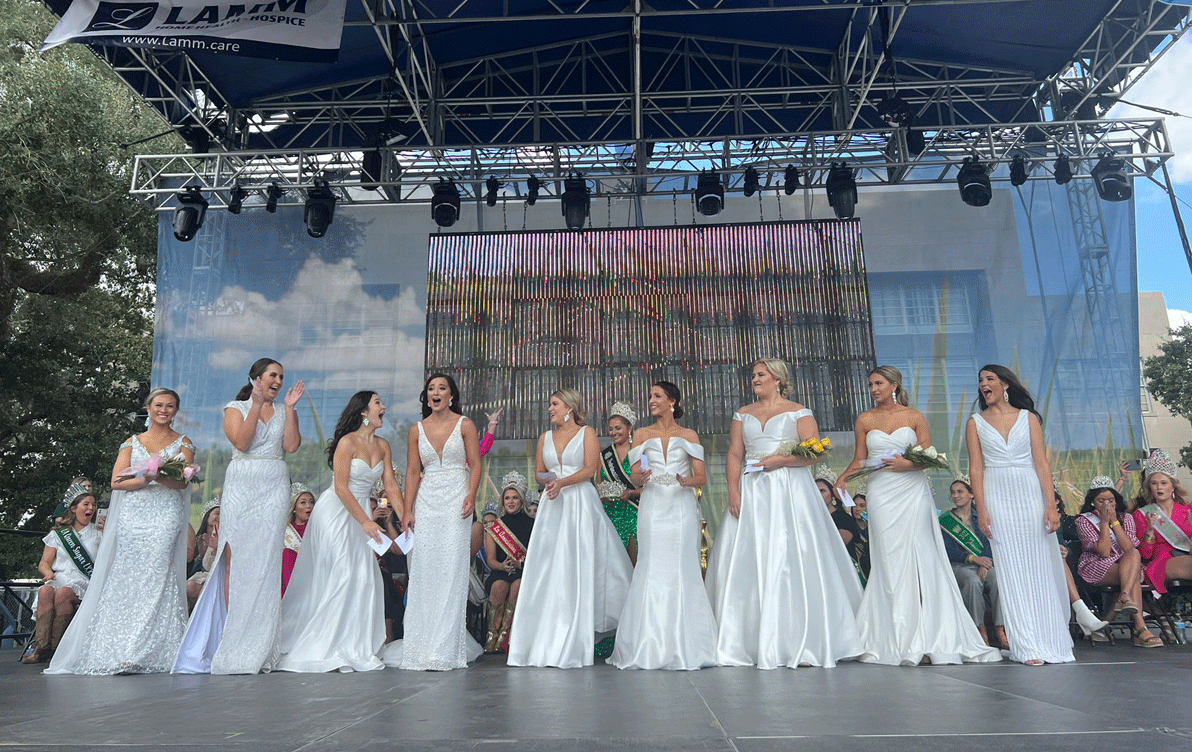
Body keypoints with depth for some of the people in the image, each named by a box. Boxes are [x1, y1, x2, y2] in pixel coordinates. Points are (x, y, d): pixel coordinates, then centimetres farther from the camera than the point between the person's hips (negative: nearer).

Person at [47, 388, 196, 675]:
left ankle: (147, 653, -14)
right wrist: (144, 480, -11)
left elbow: (182, 482, -1)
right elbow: (117, 481, 6)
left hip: (165, 515, -2)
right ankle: (121, 652, -2)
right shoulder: (132, 442, 17)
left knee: (156, 578, -12)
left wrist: (159, 477, -20)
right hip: (132, 515, 2)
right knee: (125, 579, -5)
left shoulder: (183, 443, 12)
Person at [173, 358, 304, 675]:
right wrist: (256, 405, -9)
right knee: (236, 557, -7)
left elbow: (291, 446, 1)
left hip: (274, 490, 2)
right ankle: (231, 637, -2)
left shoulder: (284, 412, 16)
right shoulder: (235, 408, 9)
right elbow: (241, 442, -7)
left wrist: (290, 407, -1)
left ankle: (257, 644, 0)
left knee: (266, 559, -4)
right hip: (240, 486, -2)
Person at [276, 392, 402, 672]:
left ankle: (354, 648, 11)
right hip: (335, 512, -7)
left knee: (364, 578, 2)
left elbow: (391, 486, 6)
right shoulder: (348, 442, -15)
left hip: (360, 512, 7)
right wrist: (366, 522, -20)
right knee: (339, 576, -8)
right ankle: (325, 649, 4)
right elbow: (341, 488, -18)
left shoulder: (383, 445, 6)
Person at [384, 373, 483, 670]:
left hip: (455, 501, -3)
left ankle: (445, 649, -2)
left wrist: (471, 497, -15)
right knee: (423, 570, 0)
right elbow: (413, 472, 9)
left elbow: (475, 465, 0)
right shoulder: (417, 429, 11)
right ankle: (422, 646, 7)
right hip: (426, 502, 3)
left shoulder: (465, 425, 3)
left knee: (451, 569, -6)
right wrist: (407, 510, 1)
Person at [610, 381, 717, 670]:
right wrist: (640, 478, -14)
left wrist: (686, 481, -16)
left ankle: (684, 648, 0)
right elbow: (635, 478, 9)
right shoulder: (643, 435, 14)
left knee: (682, 569, -6)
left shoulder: (689, 436, 11)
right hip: (653, 507, 1)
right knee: (652, 569, -5)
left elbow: (702, 477, 5)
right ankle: (651, 648, -1)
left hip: (681, 507, -1)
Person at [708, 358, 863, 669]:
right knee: (747, 562, -2)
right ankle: (749, 644, 3)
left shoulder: (799, 412, 6)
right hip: (752, 494, 3)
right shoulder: (743, 414, 16)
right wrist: (733, 491, -5)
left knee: (793, 560, -6)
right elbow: (734, 455, 8)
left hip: (790, 491, -3)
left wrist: (782, 459, -15)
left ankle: (800, 644, 1)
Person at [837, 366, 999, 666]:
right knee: (889, 561, -2)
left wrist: (908, 463, -14)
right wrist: (844, 476, -7)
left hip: (913, 491, -1)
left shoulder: (914, 416, 6)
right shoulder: (865, 419, 10)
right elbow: (860, 460, 10)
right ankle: (897, 639, 3)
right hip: (882, 493, 1)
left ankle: (929, 637, 2)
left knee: (919, 558, -5)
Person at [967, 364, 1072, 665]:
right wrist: (981, 509, -7)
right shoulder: (976, 423, 9)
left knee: (1041, 567, 3)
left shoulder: (1028, 417, 8)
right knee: (1011, 571, -2)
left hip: (1031, 494, 0)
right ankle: (1028, 647, 0)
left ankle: (1051, 640, 18)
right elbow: (976, 468, 3)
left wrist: (1051, 504, -8)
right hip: (998, 497, 0)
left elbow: (1042, 463, 1)